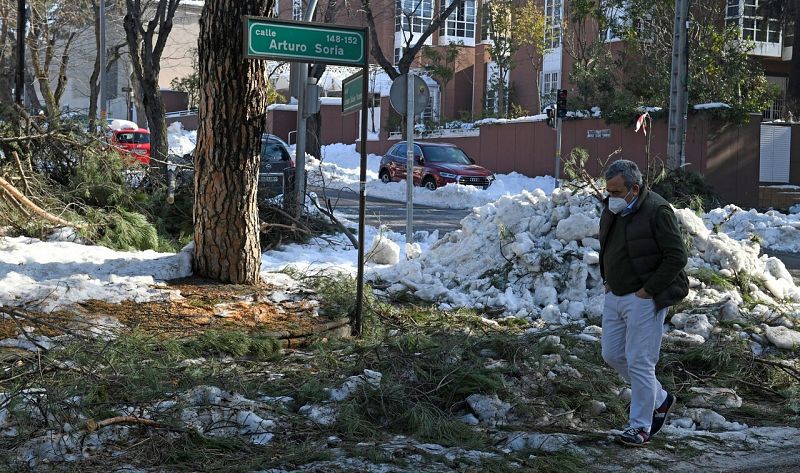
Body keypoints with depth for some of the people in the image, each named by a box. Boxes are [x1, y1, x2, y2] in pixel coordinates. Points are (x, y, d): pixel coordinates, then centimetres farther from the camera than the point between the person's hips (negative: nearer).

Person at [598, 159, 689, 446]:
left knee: (639, 361, -5)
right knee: (612, 355, 12)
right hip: (615, 295, 9)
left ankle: (640, 427, 6)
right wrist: (606, 280, 13)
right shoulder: (611, 210, 8)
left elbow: (677, 257, -18)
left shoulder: (657, 211, -17)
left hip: (643, 300, -9)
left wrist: (648, 290, -17)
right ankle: (660, 399, 29)